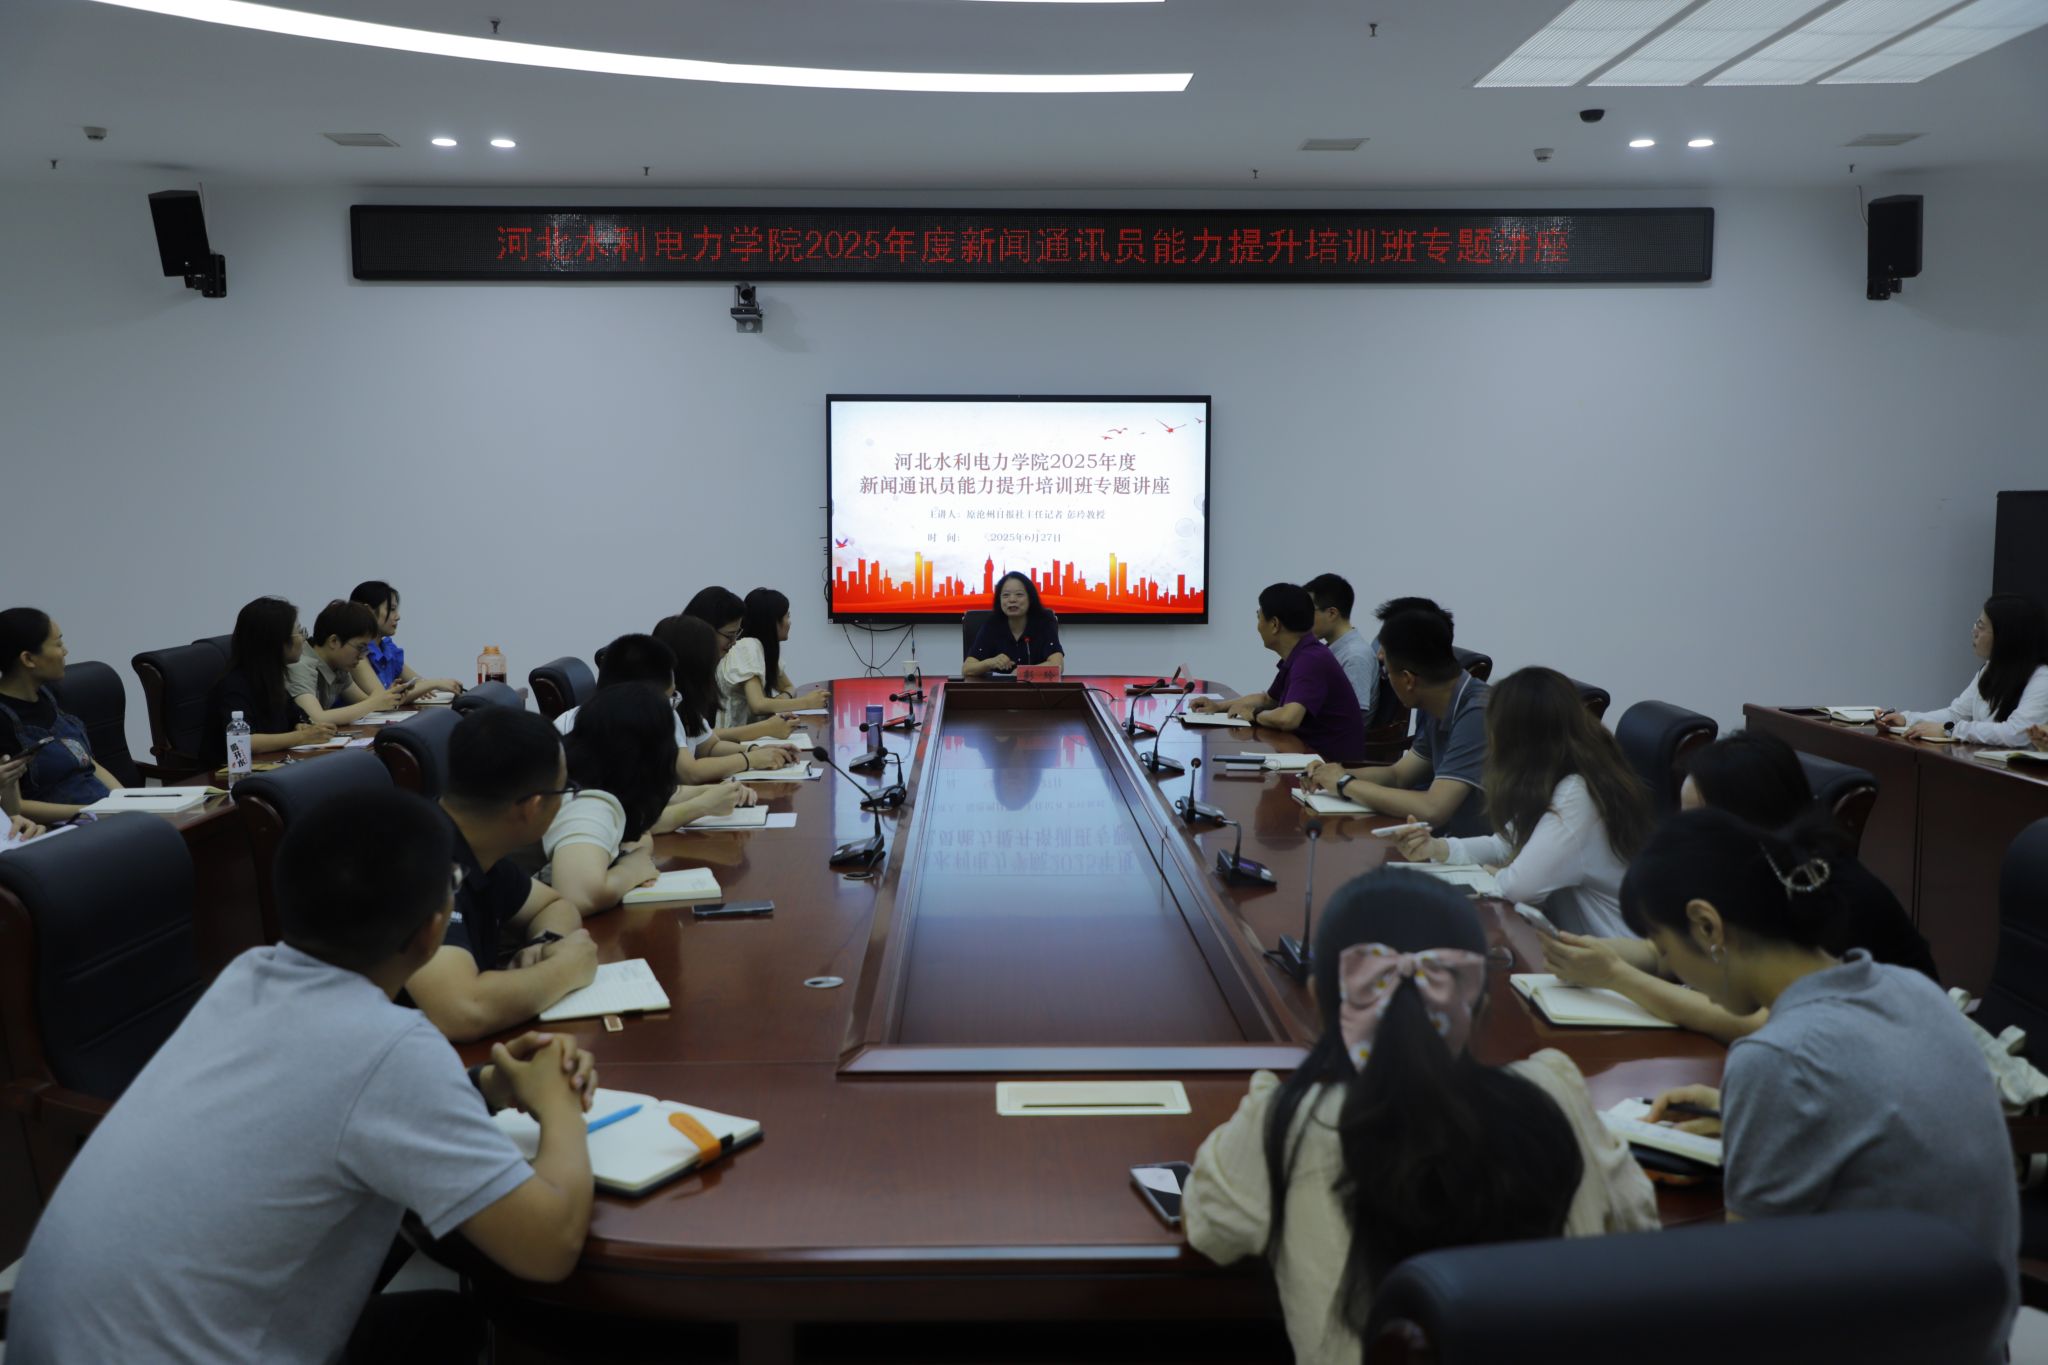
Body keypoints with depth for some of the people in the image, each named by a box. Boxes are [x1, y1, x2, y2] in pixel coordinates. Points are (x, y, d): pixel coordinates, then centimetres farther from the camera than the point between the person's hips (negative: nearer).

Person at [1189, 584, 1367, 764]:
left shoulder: (1311, 660, -21)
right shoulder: (1299, 656, 8)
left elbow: (1287, 718, -33)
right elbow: (1268, 699, 25)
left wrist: (1254, 714, -13)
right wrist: (1219, 706, 16)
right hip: (1312, 755, 8)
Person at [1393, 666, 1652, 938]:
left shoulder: (1578, 796, -25)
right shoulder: (1558, 782, 5)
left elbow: (1520, 885, -28)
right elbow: (1508, 846, 13)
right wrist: (1437, 848, -2)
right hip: (1580, 939, 8)